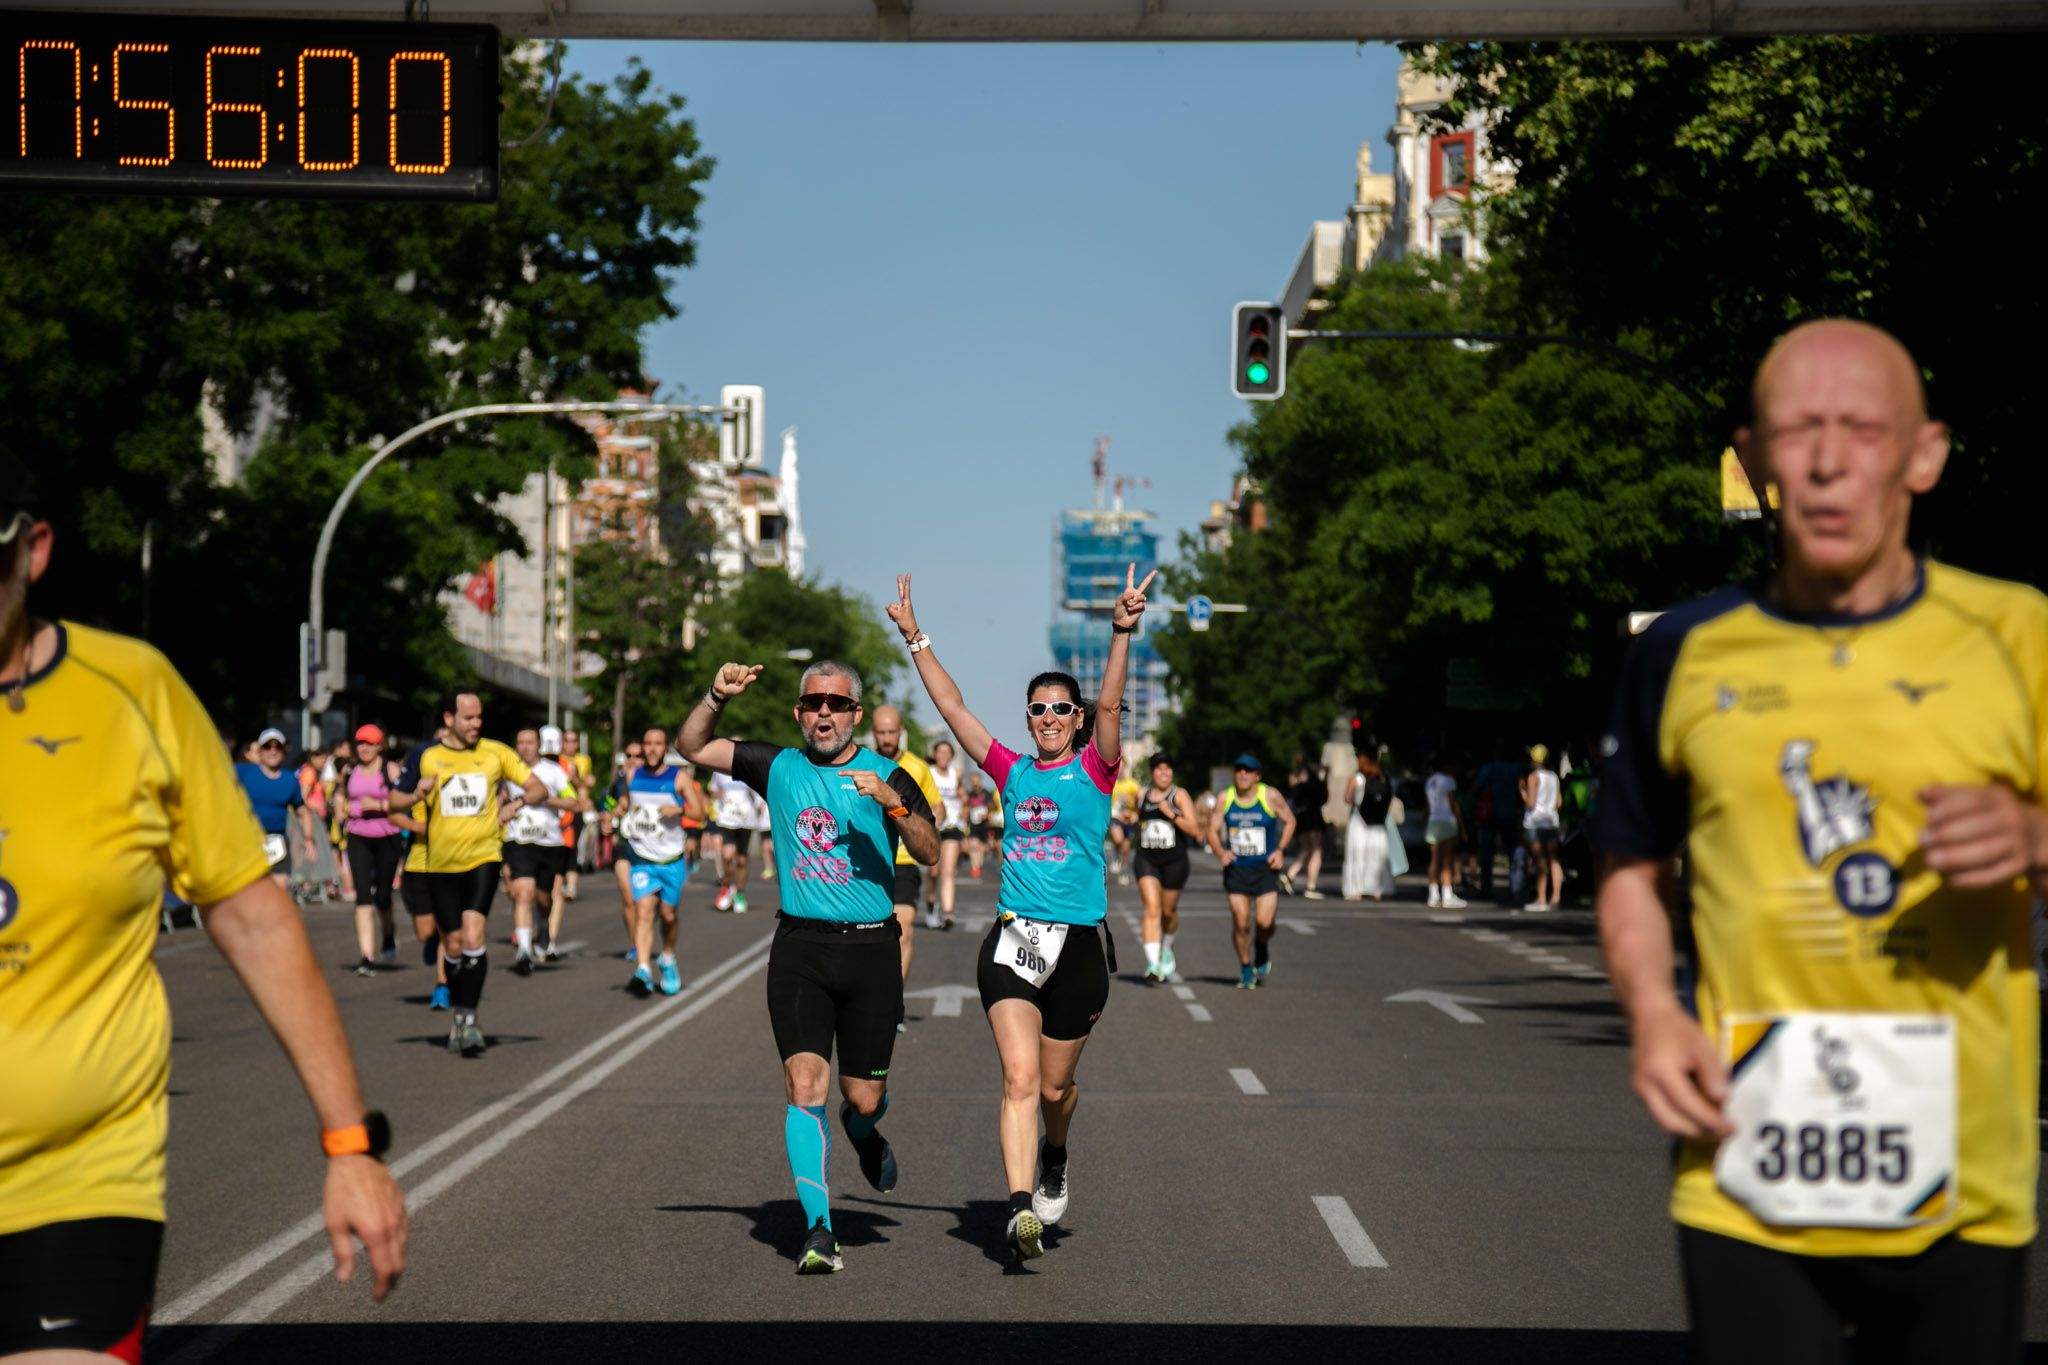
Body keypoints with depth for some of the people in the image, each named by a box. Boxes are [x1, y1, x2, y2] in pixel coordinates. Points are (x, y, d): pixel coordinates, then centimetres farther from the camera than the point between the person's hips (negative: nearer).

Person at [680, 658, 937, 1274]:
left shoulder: (887, 776, 1)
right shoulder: (780, 767, 8)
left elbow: (929, 853, -10)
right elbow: (694, 747, 8)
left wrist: (893, 802, -26)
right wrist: (718, 697, -9)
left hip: (871, 947, 0)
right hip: (800, 948, 1)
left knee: (863, 1098, 5)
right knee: (805, 1084, -13)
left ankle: (864, 1133, 44)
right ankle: (818, 1229, -11)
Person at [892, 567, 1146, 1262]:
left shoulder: (1094, 770, 1)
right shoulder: (1012, 772, 10)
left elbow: (1110, 705, -14)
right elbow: (952, 708, 11)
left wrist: (1121, 632, -28)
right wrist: (915, 637, 8)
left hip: (1079, 944, -1)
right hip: (1012, 942, 1)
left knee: (1055, 1086, 12)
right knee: (1019, 1079, -13)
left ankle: (1054, 1165, 43)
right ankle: (1021, 1210, -22)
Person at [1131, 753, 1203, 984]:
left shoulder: (1179, 796, -5)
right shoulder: (1142, 795, 6)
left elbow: (1195, 830, -14)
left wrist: (1172, 814, -22)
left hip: (1175, 861, -1)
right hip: (1146, 860, 1)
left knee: (1169, 911, 13)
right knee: (1152, 910, -14)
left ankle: (1166, 949, 45)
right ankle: (1153, 965, -22)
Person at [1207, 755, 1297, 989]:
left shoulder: (1271, 797, -4)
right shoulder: (1225, 799, 1)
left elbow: (1289, 821, 8)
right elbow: (1212, 830, 7)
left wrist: (1280, 850, -4)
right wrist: (1220, 852, -12)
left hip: (1266, 867, -2)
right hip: (1236, 868, 2)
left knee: (1265, 922, -12)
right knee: (1240, 923, -3)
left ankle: (1262, 949, 23)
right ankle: (1246, 969, 16)